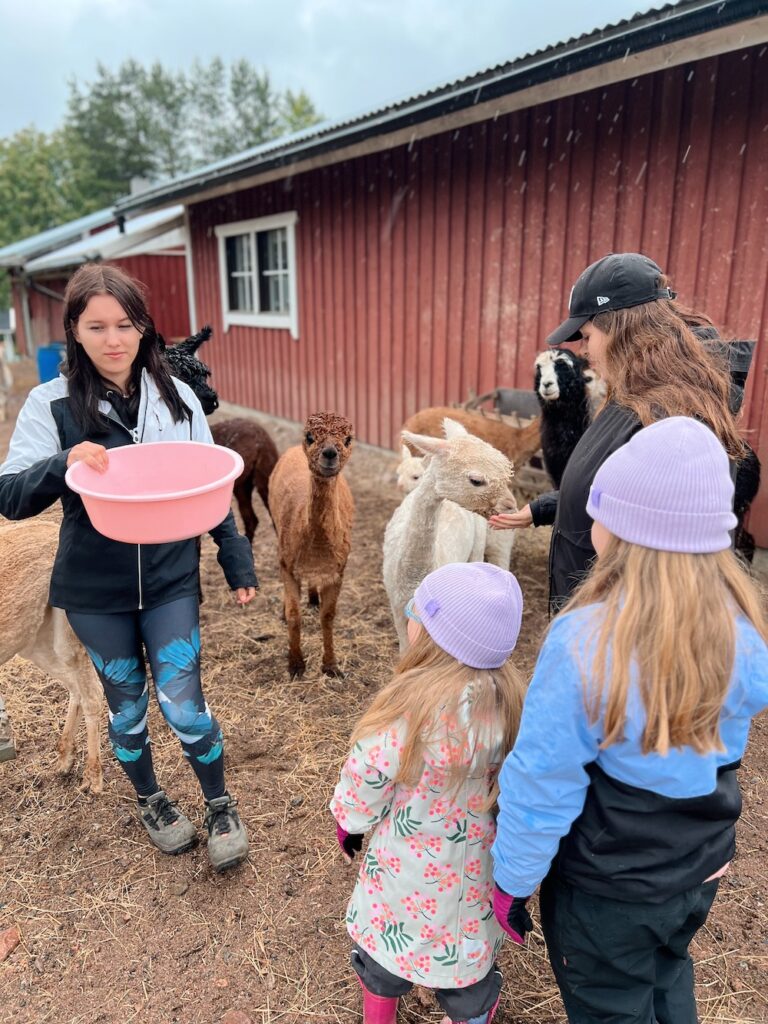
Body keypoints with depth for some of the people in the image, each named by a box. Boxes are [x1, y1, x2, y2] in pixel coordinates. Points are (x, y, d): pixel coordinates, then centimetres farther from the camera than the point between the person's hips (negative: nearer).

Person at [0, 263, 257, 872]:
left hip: (170, 580, 0)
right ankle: (151, 801, 44)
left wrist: (237, 560, 5)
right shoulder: (51, 404, -7)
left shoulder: (177, 397, -3)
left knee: (183, 704, 2)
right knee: (126, 704, 17)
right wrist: (64, 463, -30)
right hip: (94, 590, 0)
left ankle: (220, 807, 29)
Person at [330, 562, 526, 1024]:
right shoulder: (507, 696, -18)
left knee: (385, 937, 26)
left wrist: (350, 820, 2)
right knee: (467, 948, 28)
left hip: (409, 864, -3)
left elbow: (367, 778, -19)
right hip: (475, 864, 3)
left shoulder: (410, 709, -33)